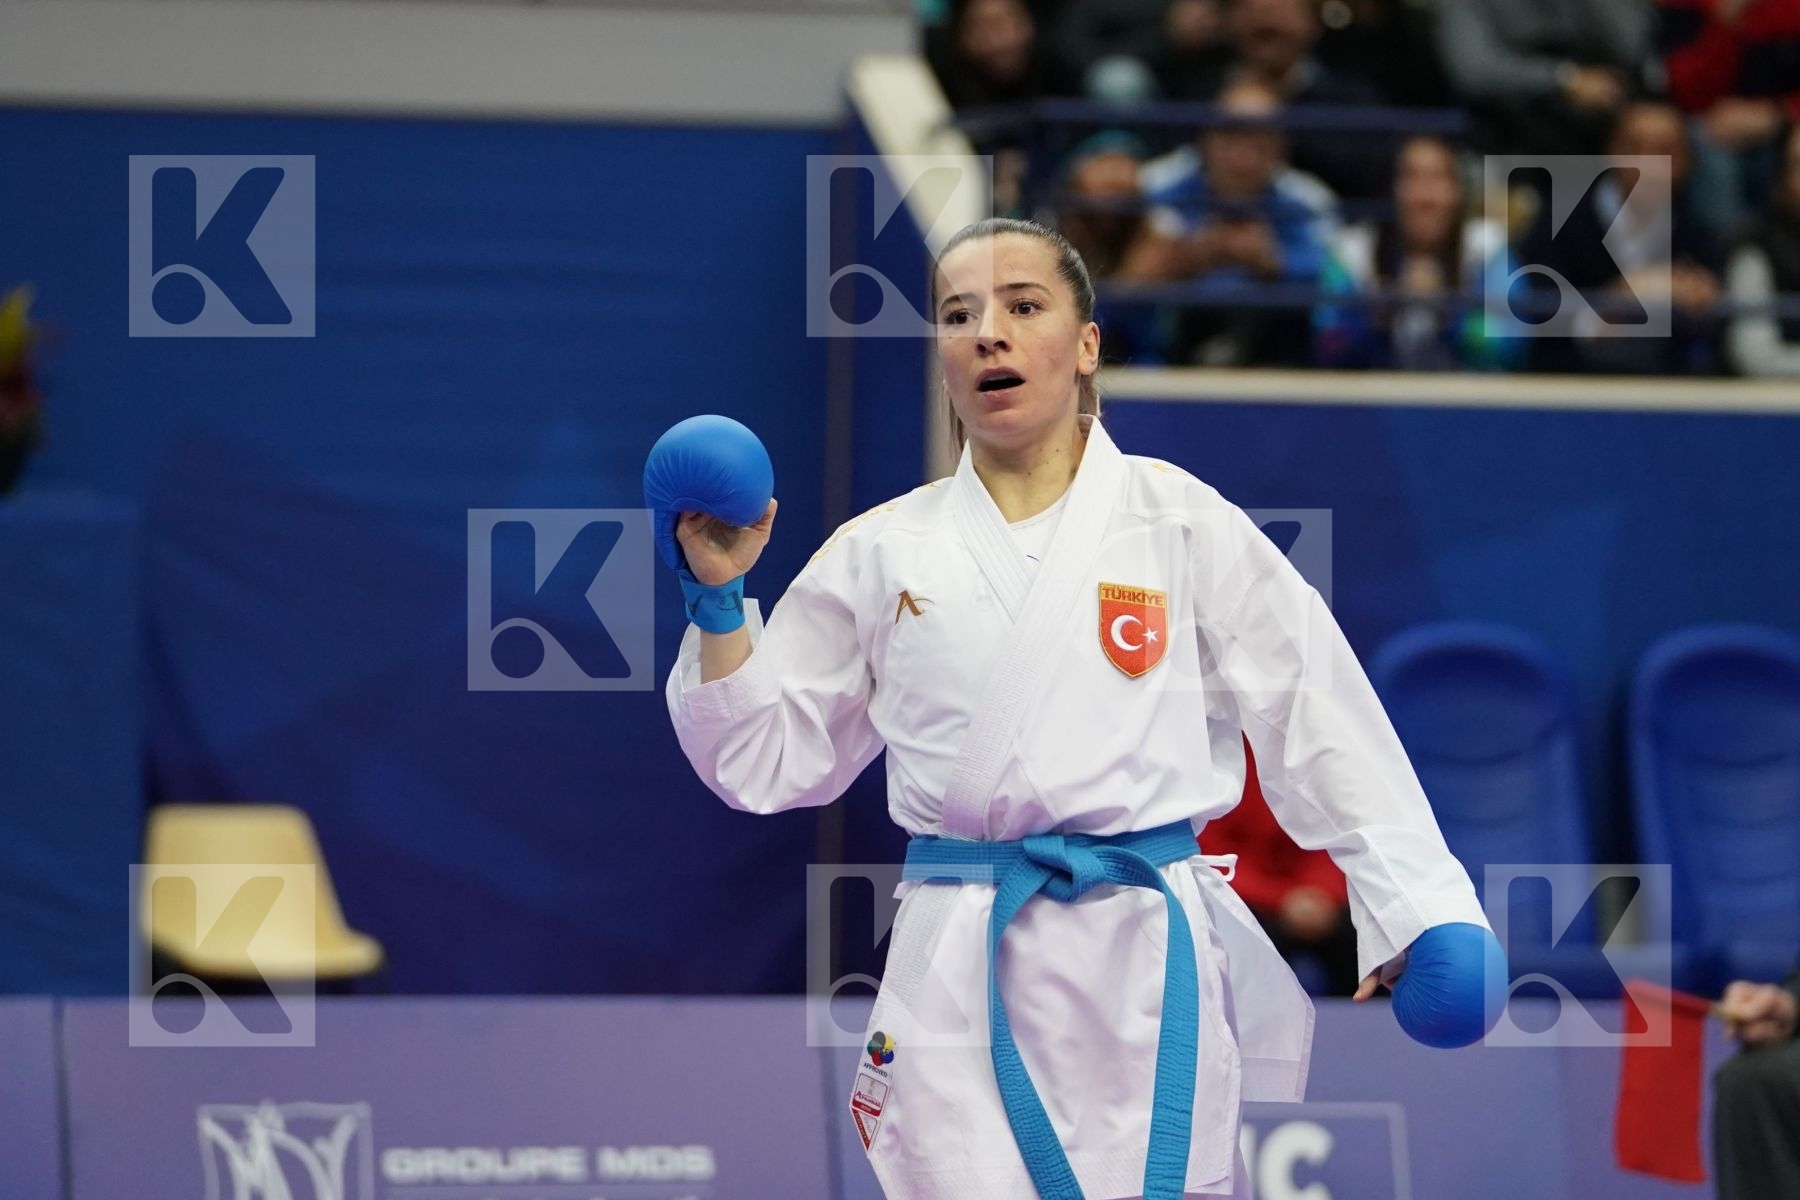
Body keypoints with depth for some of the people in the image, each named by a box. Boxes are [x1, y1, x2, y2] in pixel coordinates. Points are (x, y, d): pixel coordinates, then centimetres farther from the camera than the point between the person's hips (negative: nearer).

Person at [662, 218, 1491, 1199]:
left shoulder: (1181, 522, 3)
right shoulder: (881, 554, 9)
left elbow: (1322, 728, 2)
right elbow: (765, 762, 14)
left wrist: (1416, 908, -6)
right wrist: (719, 600, 0)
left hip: (1144, 965, -2)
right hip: (956, 971, 2)